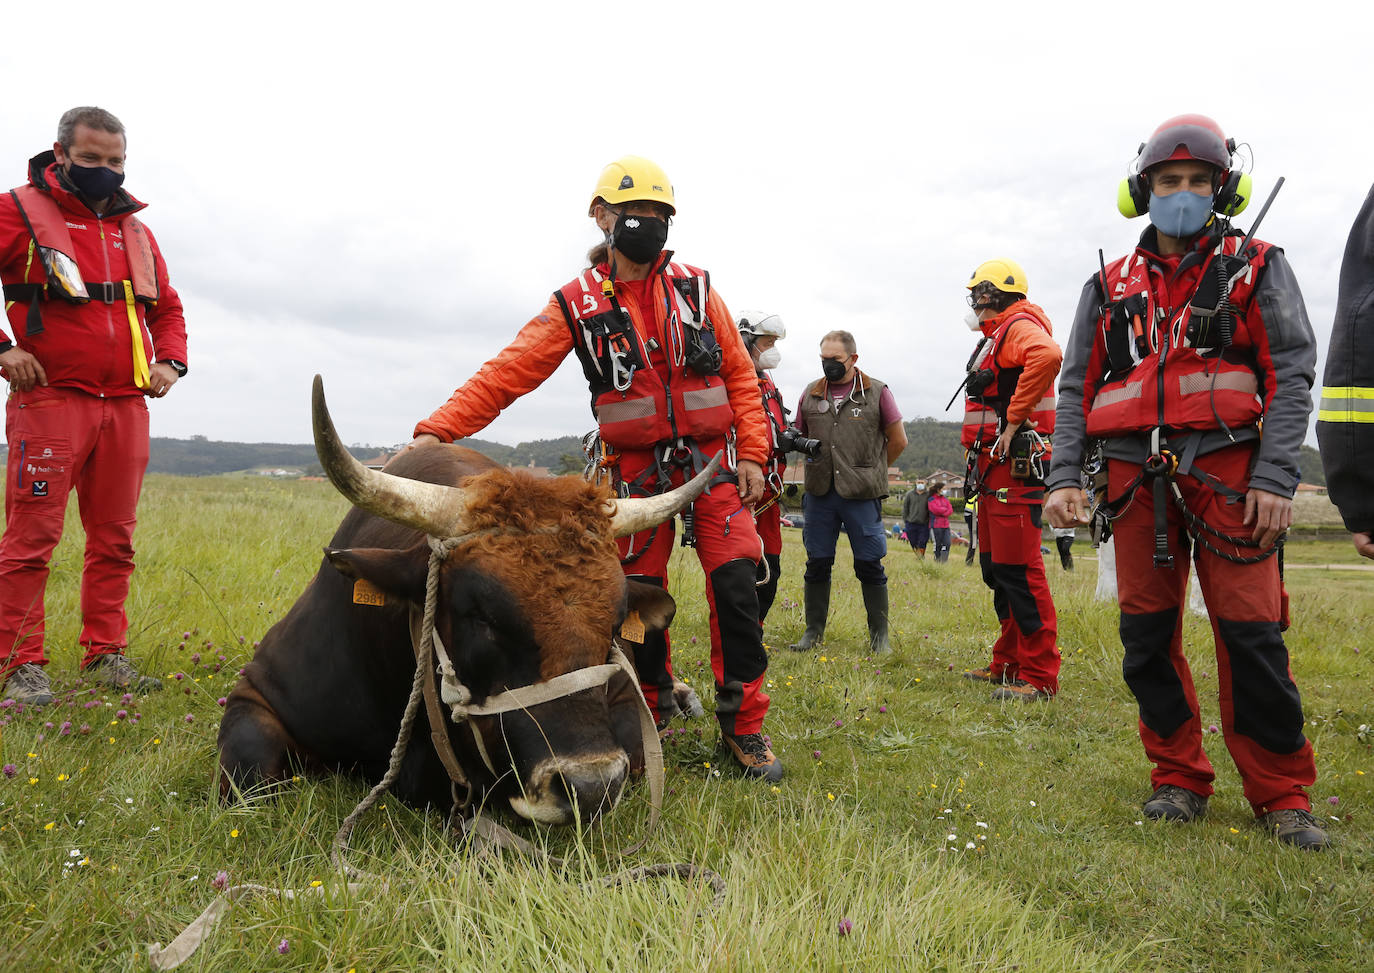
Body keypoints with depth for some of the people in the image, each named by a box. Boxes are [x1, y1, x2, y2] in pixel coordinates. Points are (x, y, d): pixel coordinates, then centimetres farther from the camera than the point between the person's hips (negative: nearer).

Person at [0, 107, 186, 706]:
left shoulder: (135, 230, 19)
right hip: (50, 400, -5)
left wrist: (171, 361, 10)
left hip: (126, 405, 5)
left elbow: (167, 307, 27)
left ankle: (105, 655, 16)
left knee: (114, 539, 7)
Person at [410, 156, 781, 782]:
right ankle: (652, 712, 24)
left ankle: (743, 725, 4)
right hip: (638, 470, 0)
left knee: (735, 583, -9)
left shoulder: (694, 286, 3)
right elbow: (508, 372, -9)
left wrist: (751, 454, -2)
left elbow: (740, 374, 6)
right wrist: (437, 429, -19)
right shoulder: (577, 303, -1)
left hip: (711, 461, 0)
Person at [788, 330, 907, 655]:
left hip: (861, 495, -3)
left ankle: (879, 635, 12)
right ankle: (813, 630, 18)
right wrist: (816, 465, 10)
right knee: (817, 563, 7)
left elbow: (898, 440, 7)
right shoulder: (810, 395, 10)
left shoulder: (877, 393, 1)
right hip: (819, 494, 3)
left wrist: (871, 471, 10)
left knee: (869, 565, 1)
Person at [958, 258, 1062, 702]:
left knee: (1019, 570, -11)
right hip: (993, 467, 11)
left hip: (1015, 464, -11)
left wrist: (1014, 417, -26)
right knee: (997, 568, 15)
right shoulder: (993, 337, 23)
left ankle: (1039, 677, -6)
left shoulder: (1019, 327, -9)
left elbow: (1047, 356, -32)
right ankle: (1008, 662, 25)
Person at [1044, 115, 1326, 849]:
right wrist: (1064, 477, 0)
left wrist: (1275, 477, -12)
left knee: (1251, 633, -5)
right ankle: (1179, 779, 18)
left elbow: (1291, 375, 0)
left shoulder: (1256, 269, 8)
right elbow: (1075, 388, 12)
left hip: (1226, 471, -3)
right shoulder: (1109, 286, 14)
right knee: (1147, 635, 5)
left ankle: (1281, 795, 9)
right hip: (1137, 480, 3)